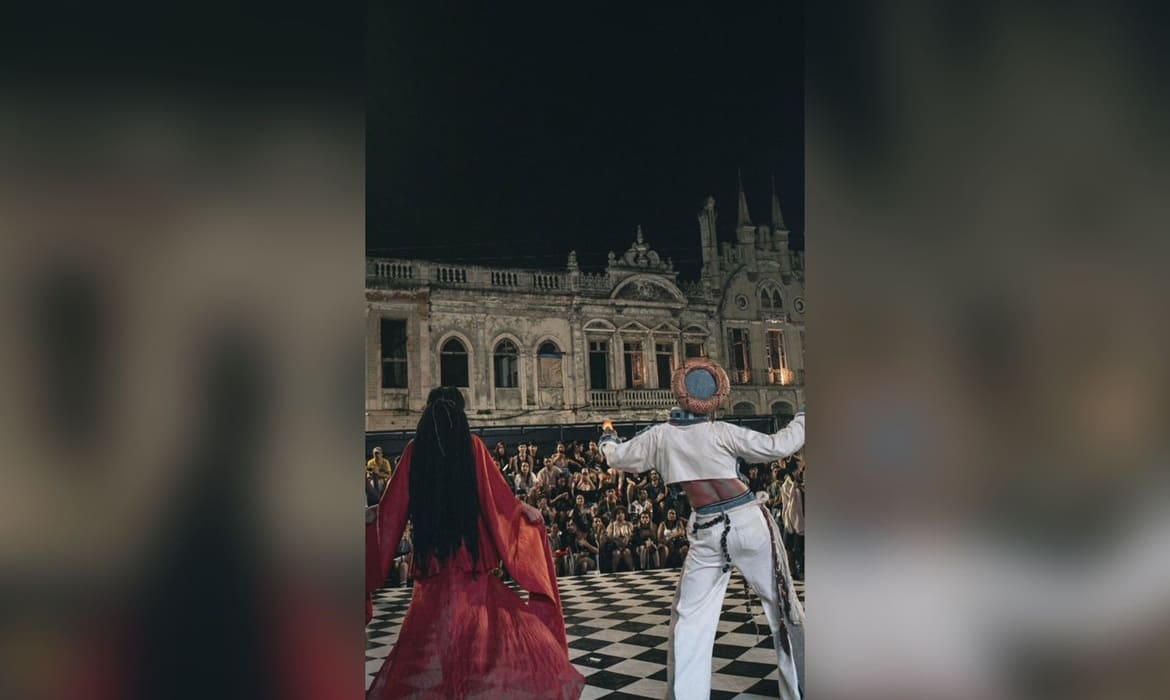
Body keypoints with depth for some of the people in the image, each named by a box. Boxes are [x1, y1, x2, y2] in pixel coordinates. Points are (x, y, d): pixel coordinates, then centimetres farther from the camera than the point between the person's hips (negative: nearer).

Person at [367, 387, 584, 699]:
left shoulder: (415, 450, -2)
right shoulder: (472, 445, -6)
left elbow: (393, 506, 4)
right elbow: (498, 496, -4)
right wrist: (525, 510, 13)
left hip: (431, 554, 2)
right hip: (471, 551, -2)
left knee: (430, 626, 12)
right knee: (483, 618, 8)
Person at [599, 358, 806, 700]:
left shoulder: (661, 436, 1)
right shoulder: (721, 432, -7)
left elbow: (618, 458, 15)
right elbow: (778, 446, -8)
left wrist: (608, 437, 37)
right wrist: (802, 417, 8)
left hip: (709, 533, 2)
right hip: (749, 523, -1)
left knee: (690, 618, 12)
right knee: (784, 607, 11)